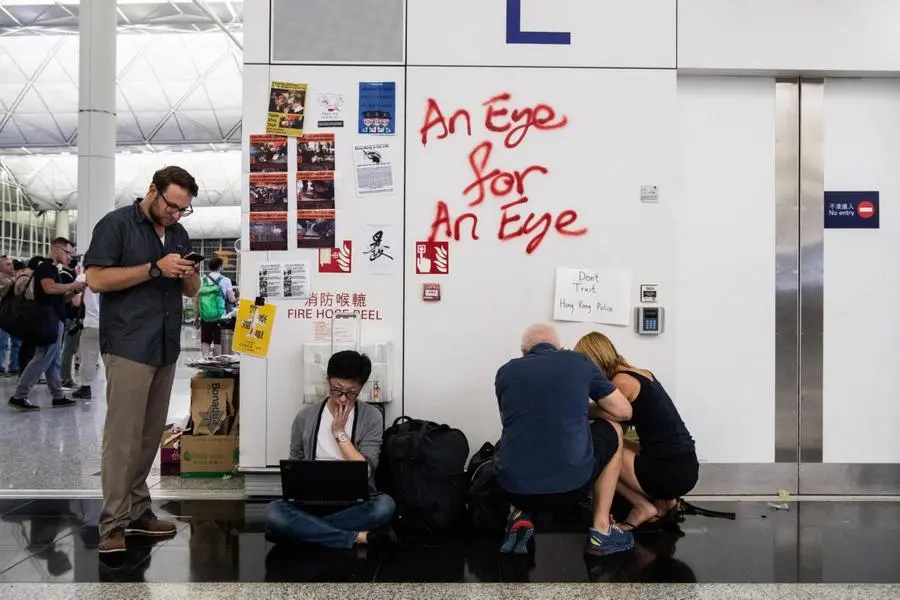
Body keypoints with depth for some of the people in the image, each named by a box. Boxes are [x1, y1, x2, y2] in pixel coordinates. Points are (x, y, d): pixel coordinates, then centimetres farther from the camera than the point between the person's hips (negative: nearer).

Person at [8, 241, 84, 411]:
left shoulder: (52, 269, 21)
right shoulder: (45, 267, -8)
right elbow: (49, 288, -25)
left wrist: (74, 291, 6)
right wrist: (72, 285, -14)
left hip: (55, 320, 10)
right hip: (49, 319, -10)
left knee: (54, 361, 11)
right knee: (42, 359, -9)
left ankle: (58, 397, 15)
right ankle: (18, 396, -6)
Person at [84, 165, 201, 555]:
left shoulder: (178, 234, 16)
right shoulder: (116, 224, -3)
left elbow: (191, 291, 19)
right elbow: (96, 279, -12)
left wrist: (188, 274, -4)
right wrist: (155, 268, -17)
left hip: (166, 348, 7)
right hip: (128, 347, -6)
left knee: (150, 436, 10)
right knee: (122, 437, -6)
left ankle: (137, 511, 19)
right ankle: (113, 524, 0)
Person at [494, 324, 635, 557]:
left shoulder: (506, 371, 11)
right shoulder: (580, 362, 8)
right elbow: (624, 411, 14)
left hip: (514, 488, 2)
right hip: (572, 485, -2)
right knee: (613, 430, 26)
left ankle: (519, 518, 13)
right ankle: (601, 533, 22)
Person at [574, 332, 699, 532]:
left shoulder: (621, 381, -12)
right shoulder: (643, 374, 13)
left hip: (670, 471, -9)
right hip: (686, 467, 9)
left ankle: (643, 506, 3)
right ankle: (663, 499, 15)